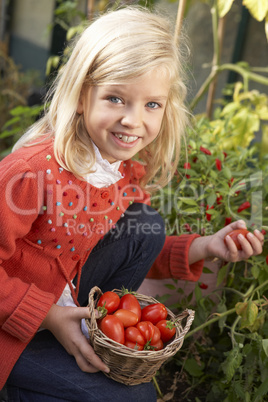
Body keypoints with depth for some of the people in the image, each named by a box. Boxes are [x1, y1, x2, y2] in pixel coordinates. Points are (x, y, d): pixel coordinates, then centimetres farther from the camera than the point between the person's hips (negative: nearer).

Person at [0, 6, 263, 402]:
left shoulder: (130, 168, -7)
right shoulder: (34, 169, -30)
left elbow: (135, 252, 4)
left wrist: (203, 247, -10)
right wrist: (49, 317, -24)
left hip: (69, 292, 6)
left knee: (145, 223, -11)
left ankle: (87, 337, 0)